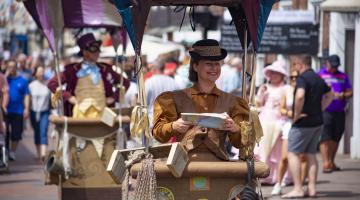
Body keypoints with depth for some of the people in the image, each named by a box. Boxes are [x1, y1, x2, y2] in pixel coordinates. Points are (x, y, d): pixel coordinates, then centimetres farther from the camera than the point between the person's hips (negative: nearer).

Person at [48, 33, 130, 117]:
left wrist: (114, 97, 10)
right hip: (81, 113, -2)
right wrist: (67, 96, -2)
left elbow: (125, 83, 22)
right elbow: (52, 84, 4)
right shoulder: (73, 70, 6)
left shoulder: (105, 70, 14)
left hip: (101, 113, 2)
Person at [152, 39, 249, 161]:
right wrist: (174, 127, -14)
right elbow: (158, 133, 8)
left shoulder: (231, 101, 19)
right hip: (185, 160, -1)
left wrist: (235, 129, -9)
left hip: (217, 160, 1)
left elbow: (239, 142, 14)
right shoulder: (177, 98, 16)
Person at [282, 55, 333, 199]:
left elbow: (300, 96, -32)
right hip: (317, 122, 8)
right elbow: (329, 96, 26)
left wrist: (296, 114, -19)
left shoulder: (303, 78, -15)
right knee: (311, 154, 13)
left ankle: (297, 189, -12)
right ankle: (312, 188, 10)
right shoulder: (319, 79, 13)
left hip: (303, 122, -8)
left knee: (293, 153, -4)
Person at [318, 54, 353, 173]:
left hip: (339, 111, 4)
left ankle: (331, 162, 17)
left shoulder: (343, 76, 16)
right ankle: (325, 164, -15)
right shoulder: (320, 75, 4)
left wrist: (343, 95, -7)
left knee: (335, 138, 8)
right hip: (325, 110, -4)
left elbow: (350, 92, 15)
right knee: (325, 138, -11)